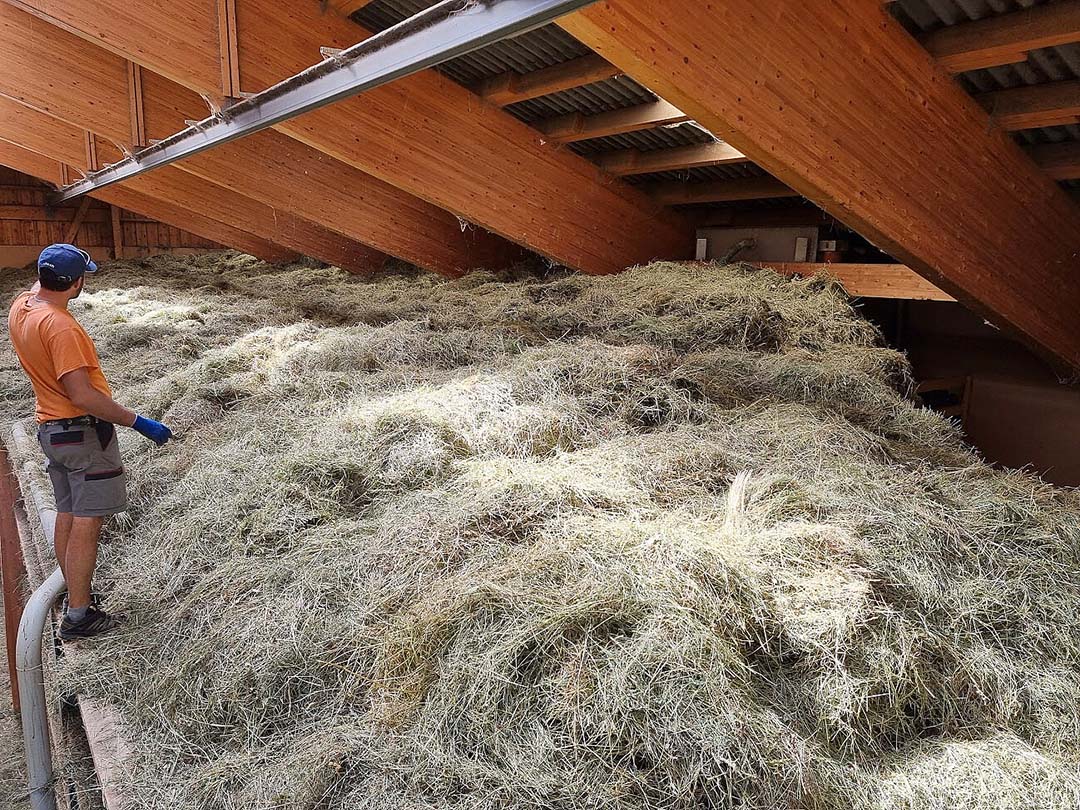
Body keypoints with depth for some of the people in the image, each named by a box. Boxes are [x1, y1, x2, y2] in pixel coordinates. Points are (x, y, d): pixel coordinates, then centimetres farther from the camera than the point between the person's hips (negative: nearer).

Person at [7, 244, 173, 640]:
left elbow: (37, 288, 31)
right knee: (87, 523, -2)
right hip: (84, 432, -10)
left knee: (66, 516, 17)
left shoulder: (21, 307, 3)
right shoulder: (60, 326, -25)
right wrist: (138, 422, -24)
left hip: (51, 429, 10)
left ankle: (74, 596, 30)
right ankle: (78, 616, 4)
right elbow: (82, 395, -28)